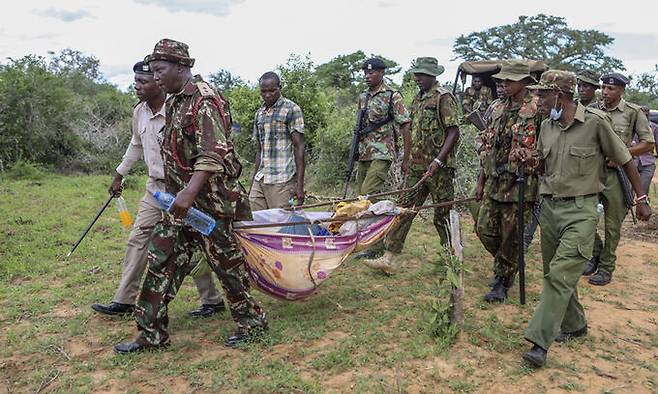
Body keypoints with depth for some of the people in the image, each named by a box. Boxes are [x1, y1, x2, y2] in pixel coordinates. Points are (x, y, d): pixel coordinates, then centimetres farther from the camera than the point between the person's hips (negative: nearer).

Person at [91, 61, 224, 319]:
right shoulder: (139, 112, 6)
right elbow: (135, 146, 22)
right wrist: (119, 176, 28)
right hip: (155, 186, 8)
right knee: (138, 239, 9)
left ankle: (212, 301, 15)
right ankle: (124, 301, 20)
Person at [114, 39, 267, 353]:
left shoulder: (204, 101, -16)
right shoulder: (175, 101, 14)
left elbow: (213, 155, -26)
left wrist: (190, 192, -34)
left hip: (210, 200, -9)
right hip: (181, 198, 9)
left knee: (226, 262, 3)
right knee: (162, 259, 8)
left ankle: (252, 322, 22)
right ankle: (152, 334, 19)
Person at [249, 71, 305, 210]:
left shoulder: (292, 109, -2)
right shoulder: (259, 114, 17)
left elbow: (299, 147, -7)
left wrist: (300, 184, -13)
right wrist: (254, 181, 18)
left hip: (282, 181, -6)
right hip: (260, 180, 6)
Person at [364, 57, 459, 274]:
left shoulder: (443, 97, -9)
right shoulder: (418, 99, 15)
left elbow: (454, 132, -15)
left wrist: (438, 160, -22)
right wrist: (408, 159, 19)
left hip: (439, 168, -7)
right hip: (417, 167, 8)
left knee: (443, 215, 3)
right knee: (404, 209, 4)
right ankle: (390, 258, 7)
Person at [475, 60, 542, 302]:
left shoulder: (537, 109, -8)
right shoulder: (498, 109, 12)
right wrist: (481, 181, 14)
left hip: (520, 184, -6)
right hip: (494, 182, 6)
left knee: (511, 236, 2)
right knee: (484, 230, 9)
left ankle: (503, 282, 18)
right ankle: (505, 265, 34)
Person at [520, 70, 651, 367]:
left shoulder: (595, 122, -11)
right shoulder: (547, 126, 6)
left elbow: (624, 159, -1)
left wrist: (641, 199, 4)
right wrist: (530, 158, -3)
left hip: (581, 211, -6)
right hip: (549, 207, 7)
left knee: (561, 274, -13)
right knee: (555, 273, 14)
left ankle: (540, 342, -11)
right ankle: (574, 325, 33)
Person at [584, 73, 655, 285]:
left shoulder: (633, 112, -3)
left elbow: (648, 143, -3)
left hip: (616, 174, -4)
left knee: (612, 225, 4)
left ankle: (606, 268, 17)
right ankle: (596, 253, 24)